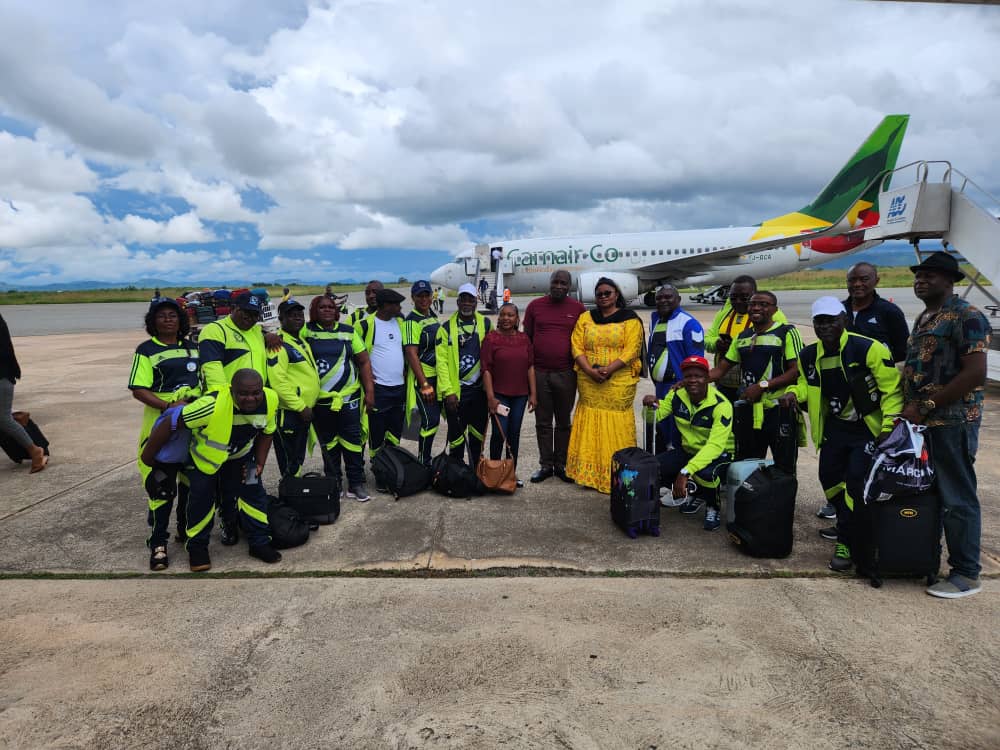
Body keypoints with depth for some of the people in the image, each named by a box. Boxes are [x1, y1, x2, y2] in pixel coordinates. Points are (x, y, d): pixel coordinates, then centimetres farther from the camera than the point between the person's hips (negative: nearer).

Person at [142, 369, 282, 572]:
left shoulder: (270, 400, -25)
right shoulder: (212, 405, -41)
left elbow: (266, 432, -4)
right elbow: (170, 424, -31)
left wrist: (260, 462, -11)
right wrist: (148, 456, -19)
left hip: (241, 456, 4)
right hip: (203, 455, -4)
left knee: (254, 492, 0)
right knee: (202, 498, -6)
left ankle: (260, 543, 14)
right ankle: (197, 548, 16)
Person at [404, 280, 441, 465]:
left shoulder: (433, 317, 13)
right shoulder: (412, 321, -13)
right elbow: (412, 355, -18)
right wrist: (424, 384, -21)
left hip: (437, 377, 8)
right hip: (422, 378, -8)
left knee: (434, 419, 13)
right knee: (430, 420, -9)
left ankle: (425, 458, 25)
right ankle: (423, 463, 2)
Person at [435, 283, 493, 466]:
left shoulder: (486, 324, 5)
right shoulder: (446, 328, -2)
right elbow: (441, 362, -6)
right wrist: (448, 392, -12)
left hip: (479, 389, 3)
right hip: (456, 391, -2)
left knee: (478, 433, 13)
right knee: (456, 434, 5)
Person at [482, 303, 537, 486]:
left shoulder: (524, 338, 7)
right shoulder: (491, 338, -5)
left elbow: (530, 367, 8)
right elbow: (486, 369, -8)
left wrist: (533, 393, 3)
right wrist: (490, 397, -14)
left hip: (520, 395, 4)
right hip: (499, 394, -4)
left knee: (514, 433, 9)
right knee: (499, 432, -4)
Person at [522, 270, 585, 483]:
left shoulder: (578, 309, 3)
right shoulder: (535, 306, 4)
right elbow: (526, 338, 8)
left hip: (566, 374, 0)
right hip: (539, 373, 1)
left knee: (564, 423, 9)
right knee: (543, 423, 7)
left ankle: (561, 465, 19)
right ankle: (545, 465, 16)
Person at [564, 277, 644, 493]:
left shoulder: (630, 320, 3)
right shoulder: (585, 318, 13)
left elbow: (631, 350, -6)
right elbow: (577, 347, 5)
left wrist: (608, 370, -18)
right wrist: (590, 371, -10)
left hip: (618, 382, -3)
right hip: (589, 381, 3)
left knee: (616, 426, -2)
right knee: (590, 425, 4)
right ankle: (589, 474, 11)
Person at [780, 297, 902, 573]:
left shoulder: (868, 349, -20)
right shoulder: (808, 356, -2)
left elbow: (892, 388, -17)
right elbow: (805, 384, 16)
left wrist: (889, 429, -21)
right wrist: (794, 393, -8)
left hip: (869, 428, -6)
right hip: (835, 426, 6)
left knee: (856, 480, -13)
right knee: (829, 476, 10)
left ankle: (847, 543, -2)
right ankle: (846, 524, 36)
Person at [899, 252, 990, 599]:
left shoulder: (966, 317, -10)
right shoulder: (923, 319, 17)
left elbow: (975, 374, -19)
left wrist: (925, 406, -18)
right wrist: (908, 407, 9)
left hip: (952, 423, -8)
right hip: (921, 423, 9)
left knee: (957, 499, -1)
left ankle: (966, 574, 10)